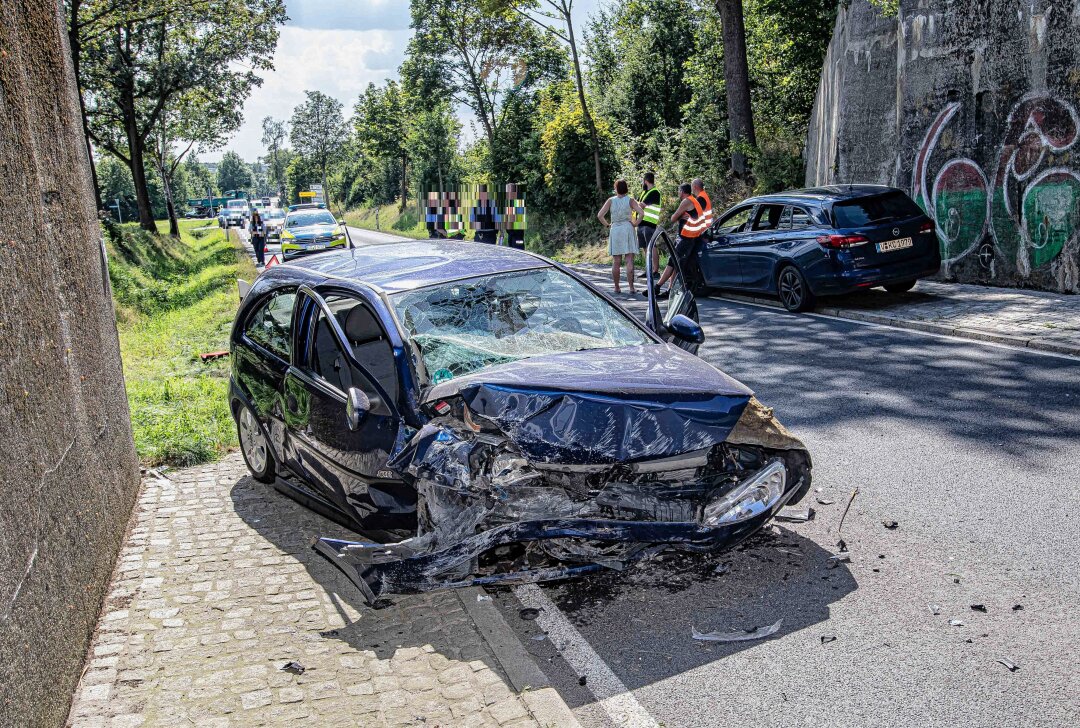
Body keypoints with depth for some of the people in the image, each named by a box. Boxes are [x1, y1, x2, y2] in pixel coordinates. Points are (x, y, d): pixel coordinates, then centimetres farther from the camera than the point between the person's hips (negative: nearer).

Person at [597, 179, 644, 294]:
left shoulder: (611, 200, 0)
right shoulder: (630, 200, -2)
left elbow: (599, 215, -6)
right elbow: (641, 212, -14)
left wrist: (607, 224, 7)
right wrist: (636, 223, -2)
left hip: (615, 230, 1)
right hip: (628, 229, -1)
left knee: (616, 262, 8)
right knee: (629, 261, -1)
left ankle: (617, 287, 12)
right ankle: (631, 287, -4)